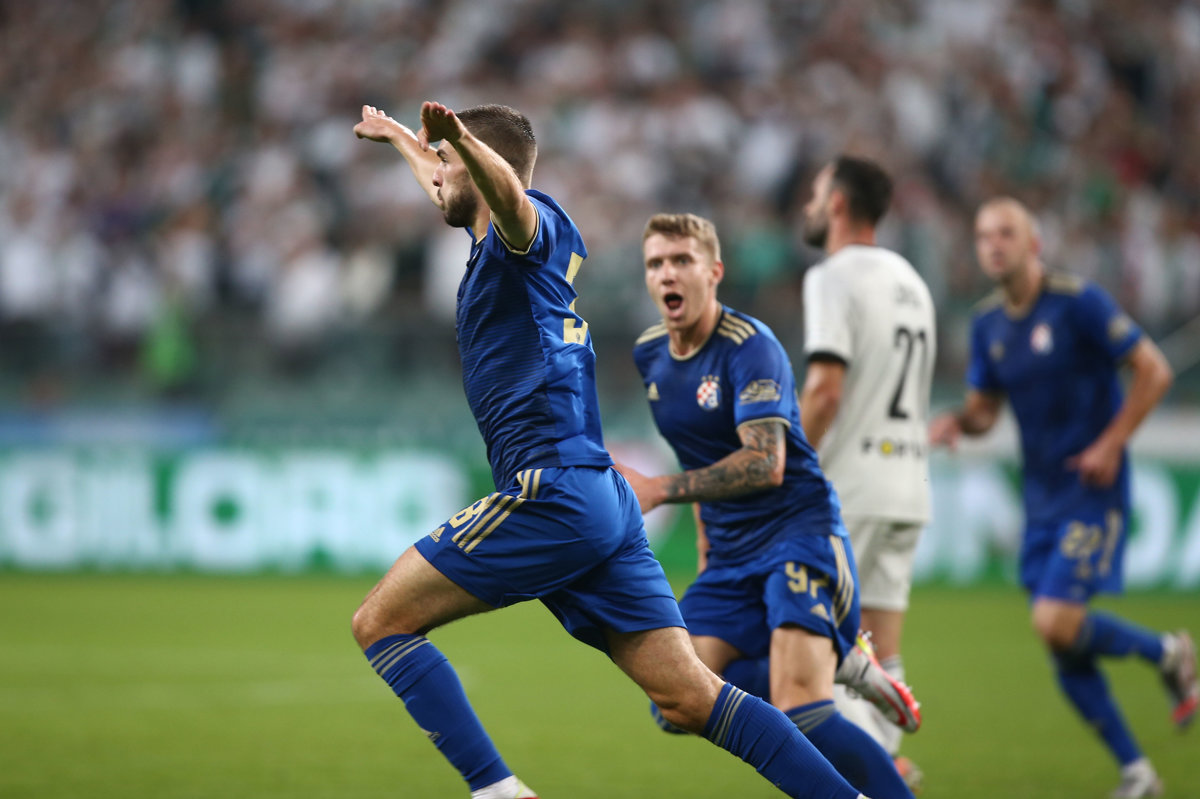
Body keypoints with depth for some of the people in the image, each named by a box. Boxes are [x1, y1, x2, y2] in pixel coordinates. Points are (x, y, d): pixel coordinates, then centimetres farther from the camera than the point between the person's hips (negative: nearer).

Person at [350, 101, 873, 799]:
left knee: (380, 622, -4)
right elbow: (451, 191, 48)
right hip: (602, 500, 9)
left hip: (553, 494, -9)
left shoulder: (528, 226, -2)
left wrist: (459, 137, -49)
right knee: (689, 697, 1)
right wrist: (399, 137, 63)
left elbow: (508, 191, -30)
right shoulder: (509, 244, 23)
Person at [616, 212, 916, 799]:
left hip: (800, 534, -8)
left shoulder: (748, 345, -14)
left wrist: (658, 489, -24)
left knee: (801, 712, -25)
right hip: (730, 554, 8)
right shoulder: (650, 355, 10)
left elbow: (765, 464, -24)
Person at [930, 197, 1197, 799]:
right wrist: (957, 422, -7)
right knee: (1063, 655, 1)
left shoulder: (1078, 303, -12)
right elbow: (984, 408, 16)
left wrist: (1111, 444, -16)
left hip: (1092, 491, -7)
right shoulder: (988, 324, 7)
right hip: (1042, 498, 7)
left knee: (1057, 624, -19)